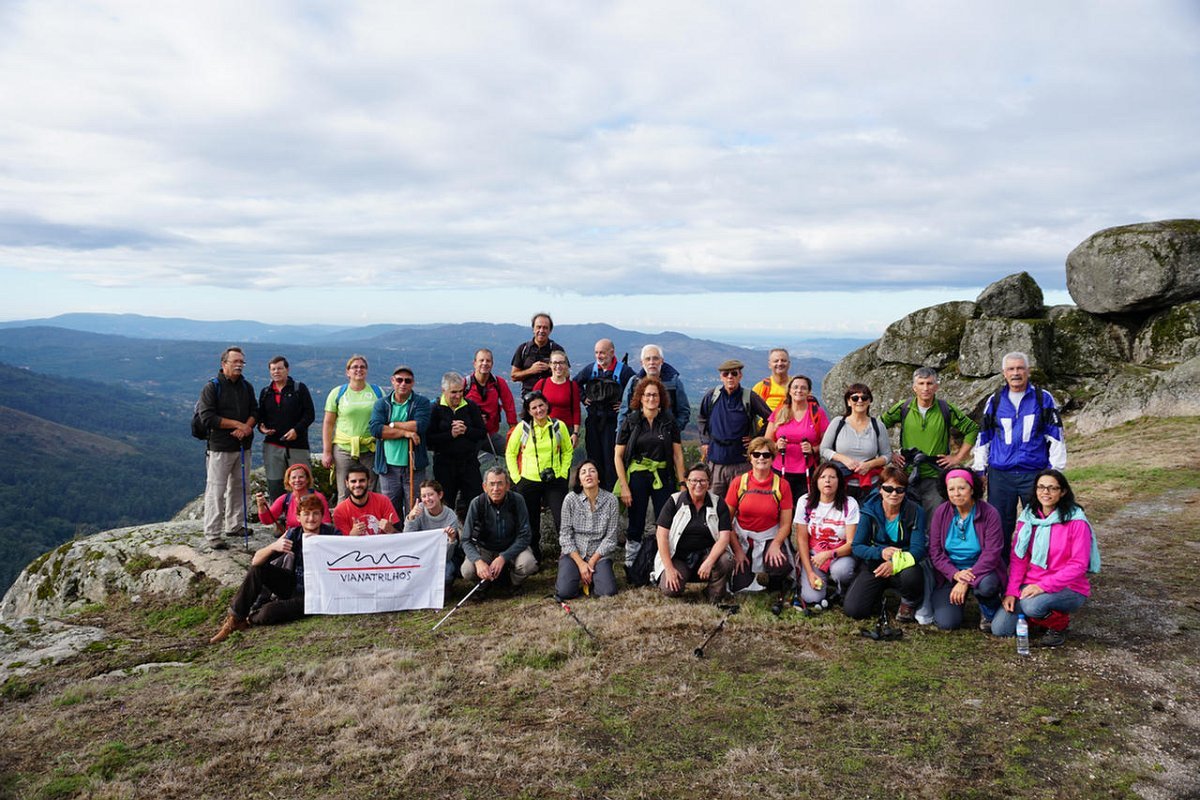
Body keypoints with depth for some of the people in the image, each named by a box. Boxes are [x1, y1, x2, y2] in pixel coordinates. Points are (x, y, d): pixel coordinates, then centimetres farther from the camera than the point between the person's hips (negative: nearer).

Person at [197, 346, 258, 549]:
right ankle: (213, 533, 2)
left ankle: (235, 526, 27)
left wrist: (246, 427, -11)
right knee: (216, 490, -4)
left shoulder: (246, 386, 11)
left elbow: (254, 411, 10)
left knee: (238, 487, 14)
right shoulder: (212, 387, -8)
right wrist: (238, 424, -14)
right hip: (220, 448, -6)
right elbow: (207, 418, -14)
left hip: (243, 446, 6)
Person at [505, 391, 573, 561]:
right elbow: (510, 453, 6)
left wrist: (563, 472, 4)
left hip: (555, 482, 0)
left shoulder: (559, 426, -1)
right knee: (530, 524, 10)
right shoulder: (522, 428, -4)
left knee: (563, 521, -11)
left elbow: (567, 451, 13)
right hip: (528, 483, 0)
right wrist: (516, 477, 0)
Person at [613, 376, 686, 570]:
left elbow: (678, 454, 7)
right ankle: (630, 566, 15)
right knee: (636, 526, 5)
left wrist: (682, 483, 0)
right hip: (636, 478, -1)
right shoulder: (630, 421, 0)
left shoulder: (669, 421, 5)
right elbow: (618, 455, -1)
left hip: (663, 478, 1)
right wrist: (623, 486, -7)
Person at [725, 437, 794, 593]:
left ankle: (774, 586, 7)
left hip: (769, 538, 0)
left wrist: (775, 544, -21)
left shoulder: (782, 485, -4)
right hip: (741, 538, 1)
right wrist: (737, 550, -9)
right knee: (739, 587, -12)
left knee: (781, 567, -31)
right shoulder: (739, 483, -4)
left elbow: (786, 523, -4)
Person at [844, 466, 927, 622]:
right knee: (852, 610, -17)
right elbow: (856, 547, -7)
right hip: (874, 565, 1)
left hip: (904, 565, -1)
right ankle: (878, 593, 19)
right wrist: (881, 552, -27)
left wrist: (895, 563, -36)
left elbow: (918, 549, -16)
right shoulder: (869, 510, -8)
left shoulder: (915, 511, -10)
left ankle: (909, 604, 0)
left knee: (911, 575, -38)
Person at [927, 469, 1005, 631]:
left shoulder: (989, 513, -11)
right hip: (950, 573, 1)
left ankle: (990, 612, -1)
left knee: (986, 585, -38)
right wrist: (955, 574, -22)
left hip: (981, 570, -1)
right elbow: (935, 551, -5)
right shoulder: (941, 513, -3)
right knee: (946, 622, -17)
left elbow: (992, 553, -17)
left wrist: (967, 581, -24)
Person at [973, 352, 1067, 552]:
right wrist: (979, 471, 10)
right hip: (1000, 475, 2)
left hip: (1035, 474, -1)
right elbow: (983, 438, 14)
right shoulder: (994, 401, 9)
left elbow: (1056, 436, 5)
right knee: (999, 526, 5)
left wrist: (1055, 471, 0)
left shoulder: (1043, 399, 3)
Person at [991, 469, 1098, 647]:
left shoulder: (1076, 521, -11)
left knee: (1033, 605, -36)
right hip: (1030, 585, 5)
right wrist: (1011, 592, -7)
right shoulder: (1027, 517, 4)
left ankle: (1059, 624, -2)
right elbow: (1018, 558, 3)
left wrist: (1044, 586, -24)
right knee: (1000, 629, -11)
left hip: (1068, 589, -5)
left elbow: (1078, 564, -16)